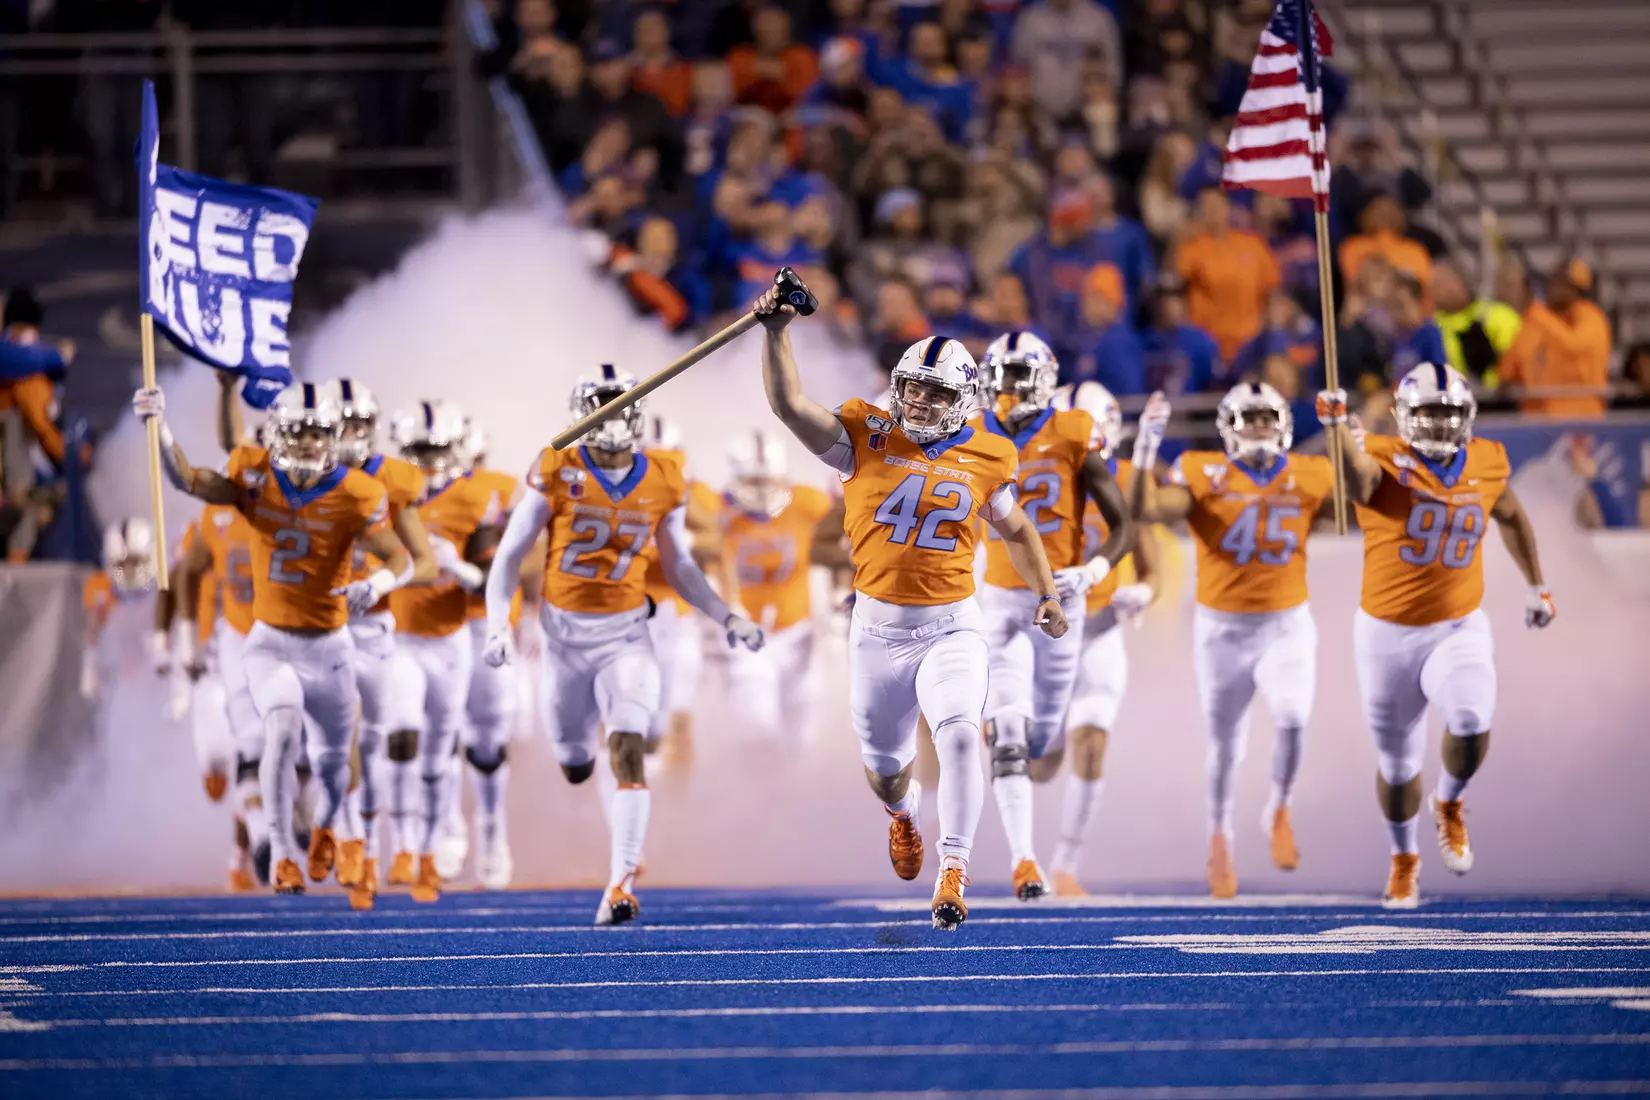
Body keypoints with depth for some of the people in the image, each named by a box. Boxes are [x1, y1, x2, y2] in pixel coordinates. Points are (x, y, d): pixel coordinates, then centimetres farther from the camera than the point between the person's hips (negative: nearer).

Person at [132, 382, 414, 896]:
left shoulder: (354, 496, -12)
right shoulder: (255, 478, -8)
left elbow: (402, 559, -13)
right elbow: (188, 480, -19)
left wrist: (377, 584, -35)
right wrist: (159, 428, -35)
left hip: (329, 647, 1)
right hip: (271, 644, -1)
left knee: (332, 765, 13)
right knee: (283, 730, -28)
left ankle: (328, 824, 50)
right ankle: (281, 855, -20)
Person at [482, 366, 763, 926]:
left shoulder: (663, 484, -2)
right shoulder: (557, 475, -9)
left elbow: (679, 568, 11)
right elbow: (510, 555, -2)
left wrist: (726, 616, -1)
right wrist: (497, 623, -14)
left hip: (625, 634, 0)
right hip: (565, 632, 0)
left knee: (628, 754, -18)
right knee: (576, 768, 13)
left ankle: (621, 884, -19)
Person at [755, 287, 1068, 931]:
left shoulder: (985, 459, 2)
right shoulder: (867, 440, -3)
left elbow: (1015, 529, 19)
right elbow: (788, 405, -14)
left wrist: (1046, 594, 16)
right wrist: (776, 331, -24)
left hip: (951, 629, -1)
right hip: (878, 630, 1)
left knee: (959, 736, -26)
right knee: (885, 771, 15)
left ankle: (953, 874, -20)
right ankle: (904, 809, 53)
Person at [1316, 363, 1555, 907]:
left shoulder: (1487, 463, -2)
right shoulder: (1385, 462, -16)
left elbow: (1511, 516, 20)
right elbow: (1358, 478, -42)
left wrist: (1536, 586, 26)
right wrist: (1340, 429, -63)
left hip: (1459, 631, 1)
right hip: (1388, 635, -1)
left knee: (1471, 721, -27)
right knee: (1398, 762, 12)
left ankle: (1450, 804, 5)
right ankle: (1404, 859, 40)